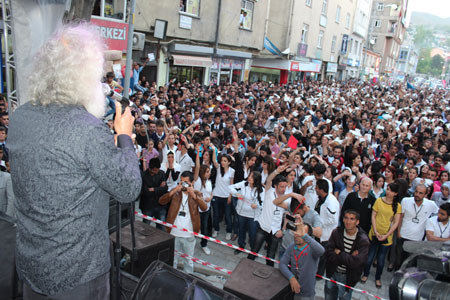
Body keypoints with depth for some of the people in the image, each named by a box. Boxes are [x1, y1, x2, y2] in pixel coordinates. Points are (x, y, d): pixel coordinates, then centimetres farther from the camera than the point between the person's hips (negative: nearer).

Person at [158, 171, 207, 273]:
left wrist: (193, 195, -29)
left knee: (189, 261, 16)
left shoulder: (197, 194, -1)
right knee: (172, 259, 17)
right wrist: (174, 191, -24)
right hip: (174, 233, 1)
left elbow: (204, 207, -18)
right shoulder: (175, 192, 1)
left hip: (189, 235, -1)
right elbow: (161, 201, -12)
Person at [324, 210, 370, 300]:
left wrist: (339, 253, -18)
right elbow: (328, 253, -16)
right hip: (332, 273, 3)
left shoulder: (363, 240, -18)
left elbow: (356, 262, -27)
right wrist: (348, 257, -24)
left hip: (347, 277, -3)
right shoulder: (337, 232, -9)